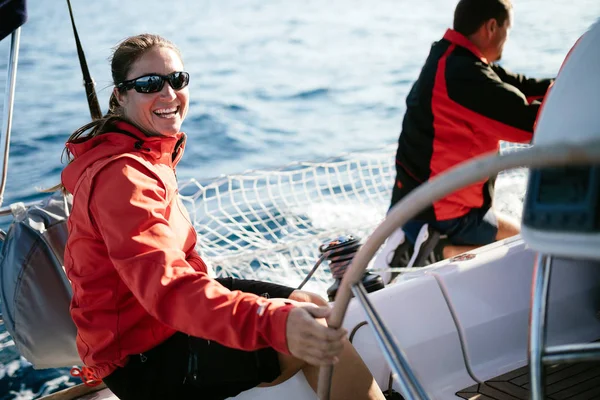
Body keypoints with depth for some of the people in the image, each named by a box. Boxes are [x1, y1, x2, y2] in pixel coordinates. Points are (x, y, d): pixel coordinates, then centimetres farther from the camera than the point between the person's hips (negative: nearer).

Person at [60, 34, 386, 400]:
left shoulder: (149, 152, 9)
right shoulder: (122, 176, -24)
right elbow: (167, 286, -38)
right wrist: (275, 323, -51)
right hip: (142, 360, -10)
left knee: (306, 306, 5)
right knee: (318, 336, -18)